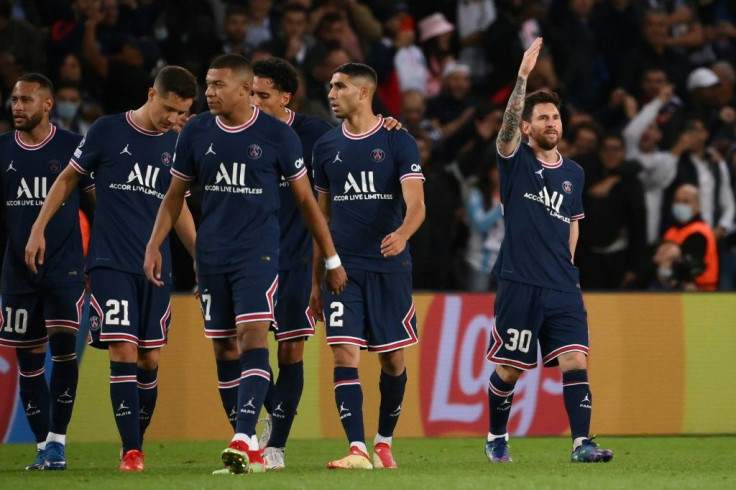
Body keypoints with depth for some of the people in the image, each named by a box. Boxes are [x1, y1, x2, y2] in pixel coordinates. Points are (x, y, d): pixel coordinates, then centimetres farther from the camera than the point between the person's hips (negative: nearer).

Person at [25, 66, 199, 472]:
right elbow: (68, 179, 7)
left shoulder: (175, 145, 8)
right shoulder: (107, 131, -2)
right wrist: (38, 229, 3)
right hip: (110, 265, -4)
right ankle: (130, 451, -13)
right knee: (123, 351, -13)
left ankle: (139, 441, 17)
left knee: (149, 359, 3)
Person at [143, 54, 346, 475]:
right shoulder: (196, 133, 4)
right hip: (212, 257, 4)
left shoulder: (277, 136, -4)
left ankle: (244, 440, -27)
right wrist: (154, 245, 2)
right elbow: (176, 194, 14)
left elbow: (305, 199, 3)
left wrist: (332, 259, 5)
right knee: (224, 349, 5)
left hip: (258, 254, -4)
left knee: (253, 338, -18)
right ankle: (249, 447, 13)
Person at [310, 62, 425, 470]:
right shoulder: (327, 146, 9)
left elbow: (416, 204, -12)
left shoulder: (397, 142, -3)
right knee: (345, 355, -11)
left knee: (392, 360, 6)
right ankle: (357, 449, -15)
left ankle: (384, 442, 24)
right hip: (343, 267, 2)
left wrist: (402, 233, -35)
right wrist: (316, 280, 15)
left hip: (389, 266, -2)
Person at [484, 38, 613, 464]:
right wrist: (523, 76, -33)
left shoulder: (574, 173, 13)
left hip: (563, 286, 3)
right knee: (509, 368, 4)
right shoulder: (516, 162, -1)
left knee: (575, 360, -11)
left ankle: (582, 443, -12)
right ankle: (496, 438, 24)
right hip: (519, 284, -3)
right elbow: (508, 124, -20)